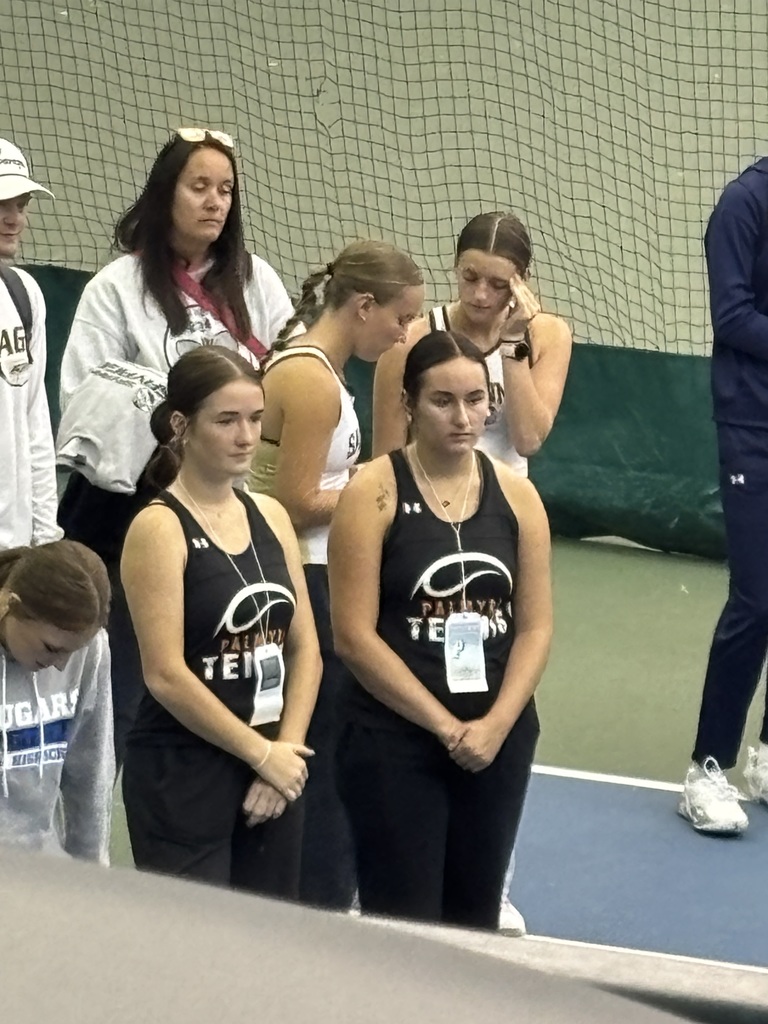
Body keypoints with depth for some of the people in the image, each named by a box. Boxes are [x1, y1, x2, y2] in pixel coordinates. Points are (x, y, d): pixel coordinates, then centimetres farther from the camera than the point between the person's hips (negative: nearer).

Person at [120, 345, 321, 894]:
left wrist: (286, 749, -5)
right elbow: (165, 675, -16)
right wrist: (261, 753, -12)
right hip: (182, 774, -6)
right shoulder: (159, 528, -11)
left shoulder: (271, 516, 8)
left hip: (273, 773, 6)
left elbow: (305, 648, 8)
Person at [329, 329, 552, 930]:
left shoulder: (516, 494, 6)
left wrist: (495, 724, -10)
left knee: (476, 922, 11)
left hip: (501, 738, 4)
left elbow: (535, 625, 4)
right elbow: (354, 635, -11)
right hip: (396, 740, -4)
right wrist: (444, 724, -13)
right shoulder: (375, 492, -7)